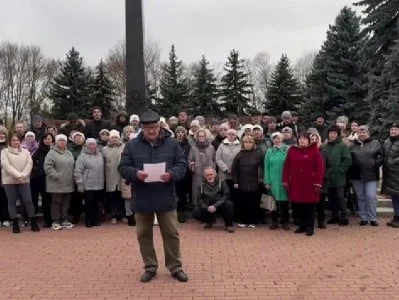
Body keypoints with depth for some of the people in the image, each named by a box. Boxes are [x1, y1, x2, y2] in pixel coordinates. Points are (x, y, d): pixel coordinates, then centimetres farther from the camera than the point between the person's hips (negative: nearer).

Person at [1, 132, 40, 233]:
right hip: (9, 181, -1)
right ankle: (15, 224, 12)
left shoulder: (25, 151, 10)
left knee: (28, 201, -2)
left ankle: (33, 223, 7)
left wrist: (23, 175, -15)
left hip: (24, 180, 2)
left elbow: (29, 164, 0)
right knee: (12, 202, 4)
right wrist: (18, 175, -20)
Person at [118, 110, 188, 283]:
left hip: (166, 198, -1)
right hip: (142, 199, 1)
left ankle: (175, 267, 22)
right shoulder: (132, 145, 0)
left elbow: (182, 165, -1)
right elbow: (123, 168, -2)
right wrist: (136, 173, -23)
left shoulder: (172, 144, 0)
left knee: (171, 233, 7)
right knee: (144, 234, 11)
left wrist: (171, 174, -21)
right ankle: (150, 267, 26)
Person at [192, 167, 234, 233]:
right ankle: (210, 221, 10)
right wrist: (207, 208, -23)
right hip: (207, 208, 2)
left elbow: (225, 196, -14)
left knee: (229, 204, -33)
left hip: (220, 207, -2)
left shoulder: (222, 183, -3)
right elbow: (200, 200, -3)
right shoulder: (202, 186, 3)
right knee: (196, 212, -23)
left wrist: (215, 206, -27)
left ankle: (228, 225, -7)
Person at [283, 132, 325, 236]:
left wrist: (318, 183, -12)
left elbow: (320, 167, -7)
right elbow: (287, 167, 7)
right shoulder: (292, 150, 5)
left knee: (309, 206, 2)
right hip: (295, 183, 3)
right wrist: (285, 181, 2)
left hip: (309, 183, -3)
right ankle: (302, 226, 21)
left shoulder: (314, 150, -3)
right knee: (298, 205, 8)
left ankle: (310, 227, 11)